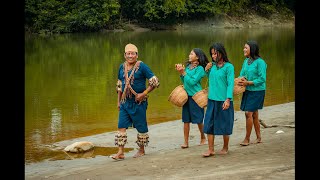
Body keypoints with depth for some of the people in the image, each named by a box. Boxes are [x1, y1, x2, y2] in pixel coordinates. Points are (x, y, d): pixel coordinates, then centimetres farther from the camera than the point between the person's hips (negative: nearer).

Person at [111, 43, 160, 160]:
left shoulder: (142, 66, -9)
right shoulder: (122, 67, 8)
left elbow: (155, 82, -10)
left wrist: (143, 94, -15)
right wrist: (118, 101, 16)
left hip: (138, 102, -5)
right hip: (125, 101, 5)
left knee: (141, 127, 6)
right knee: (121, 126, -2)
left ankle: (142, 150, 21)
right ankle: (120, 152, -1)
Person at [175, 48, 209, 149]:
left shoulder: (200, 69, -11)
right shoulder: (188, 66, 9)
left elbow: (192, 82, -17)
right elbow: (184, 81, 13)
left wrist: (183, 72, -15)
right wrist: (180, 73, -2)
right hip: (187, 95, 6)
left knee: (198, 119, 5)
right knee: (186, 120, 4)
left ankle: (203, 137, 27)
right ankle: (186, 142, 7)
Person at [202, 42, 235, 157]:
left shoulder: (228, 67, -8)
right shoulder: (212, 66, 7)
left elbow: (230, 84, -12)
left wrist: (228, 99, -21)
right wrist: (207, 70, 3)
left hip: (223, 100, -5)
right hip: (212, 100, 5)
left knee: (224, 125, 7)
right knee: (209, 124, 1)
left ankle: (225, 148, 24)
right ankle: (211, 149, 7)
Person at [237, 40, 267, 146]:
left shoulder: (260, 62, -15)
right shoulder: (246, 61, 8)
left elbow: (262, 79, -17)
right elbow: (242, 74, 12)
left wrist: (248, 83, -19)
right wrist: (241, 79, -11)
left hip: (257, 91, -7)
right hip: (248, 90, 7)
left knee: (248, 113, -11)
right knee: (254, 114, 13)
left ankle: (247, 139, -1)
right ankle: (258, 138, 23)